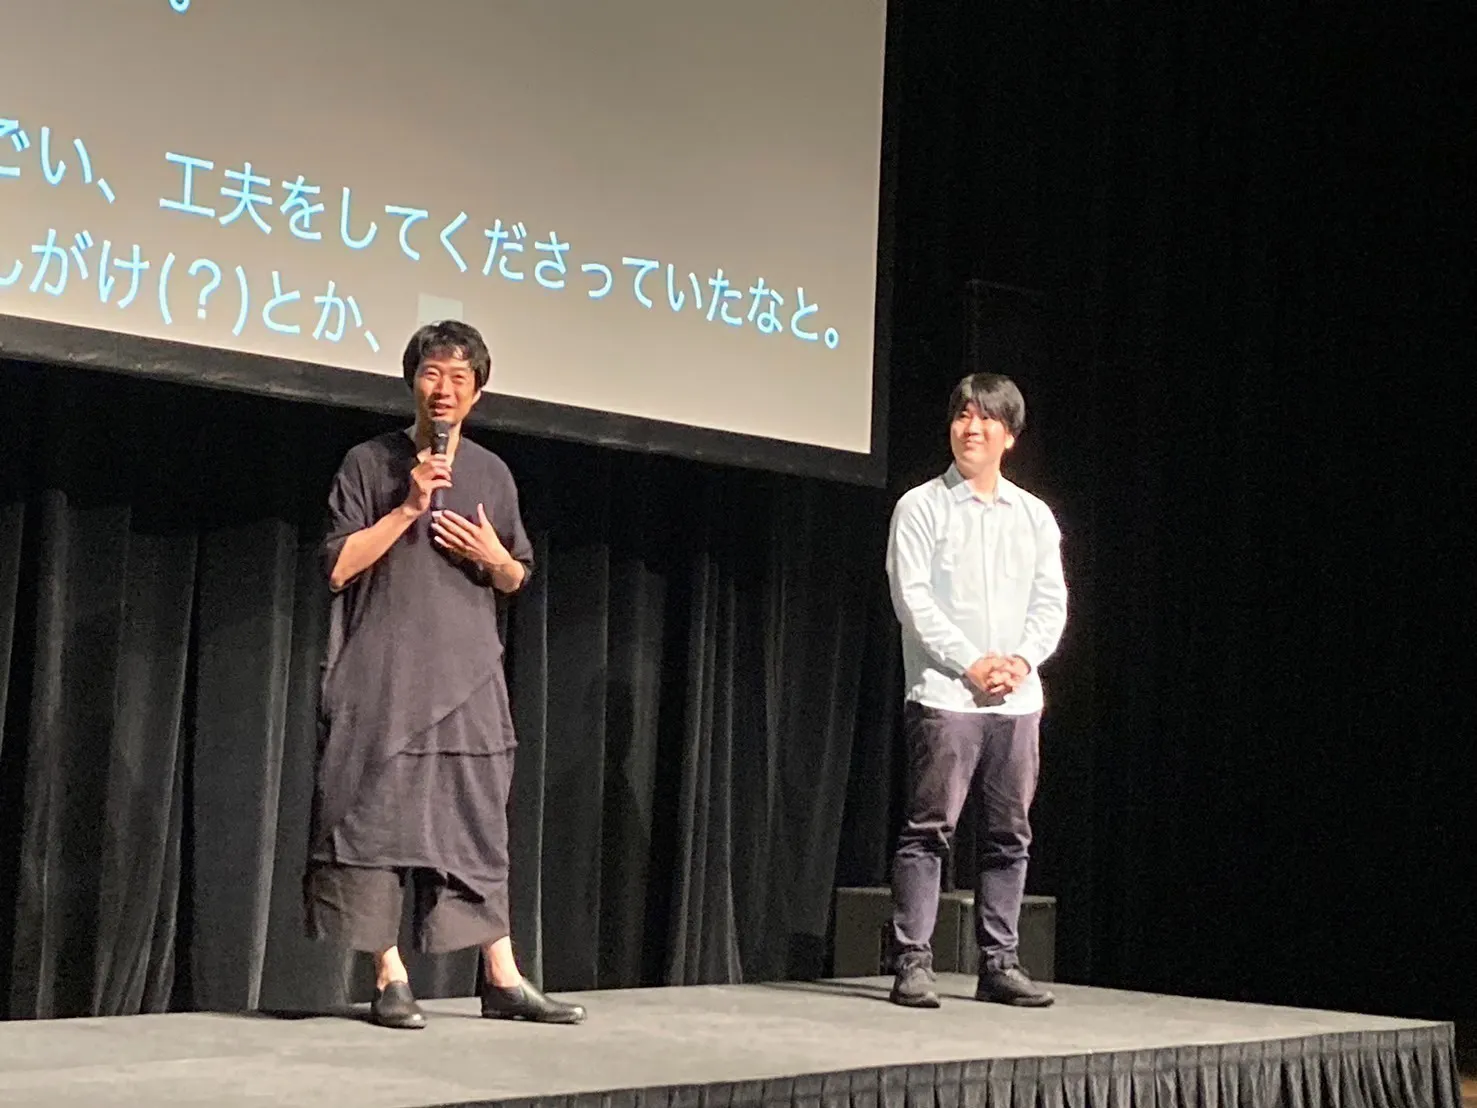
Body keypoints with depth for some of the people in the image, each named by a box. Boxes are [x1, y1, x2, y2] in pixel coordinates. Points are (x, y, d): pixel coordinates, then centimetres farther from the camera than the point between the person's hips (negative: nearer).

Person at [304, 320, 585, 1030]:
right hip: (383, 678, -3)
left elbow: (517, 579, 19)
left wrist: (495, 558, -4)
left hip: (468, 677, 3)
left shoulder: (492, 474, 12)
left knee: (479, 824, 4)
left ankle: (503, 980, 7)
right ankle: (391, 981, 3)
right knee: (380, 819, -4)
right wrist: (409, 507, -13)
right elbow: (338, 567, -6)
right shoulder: (370, 463, 1)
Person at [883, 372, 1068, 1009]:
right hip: (943, 695, -4)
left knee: (1009, 836, 6)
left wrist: (1022, 660, -8)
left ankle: (999, 963, 14)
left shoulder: (1034, 516, 14)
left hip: (1019, 699, 5)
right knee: (929, 830, -6)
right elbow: (912, 597, -7)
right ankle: (913, 963, -2)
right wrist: (970, 663, -14)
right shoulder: (921, 506, 1)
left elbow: (1051, 601, 10)